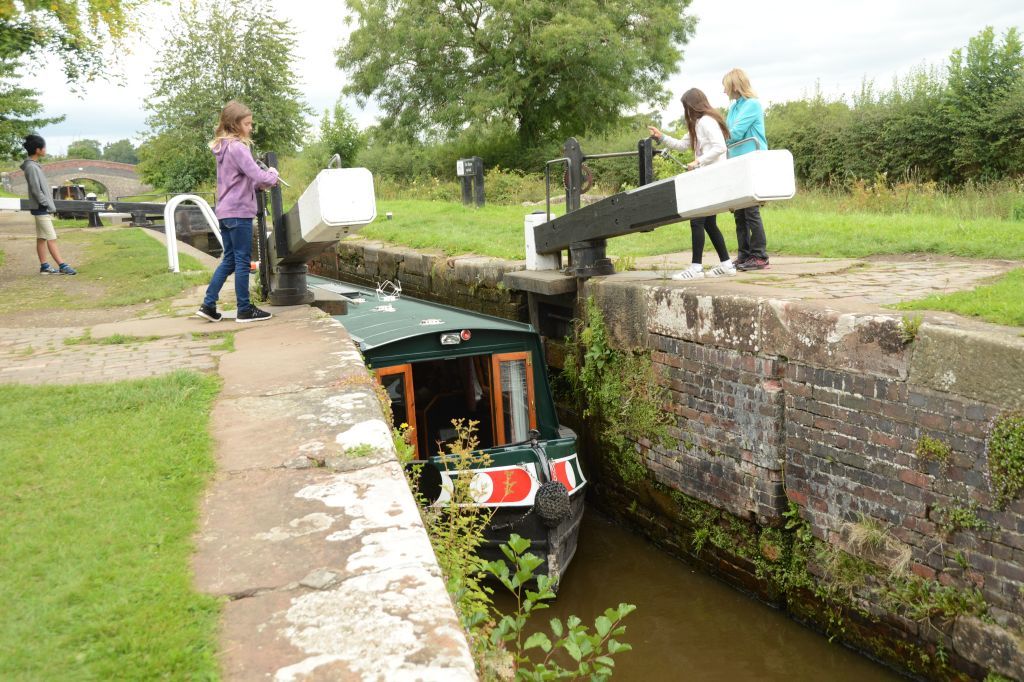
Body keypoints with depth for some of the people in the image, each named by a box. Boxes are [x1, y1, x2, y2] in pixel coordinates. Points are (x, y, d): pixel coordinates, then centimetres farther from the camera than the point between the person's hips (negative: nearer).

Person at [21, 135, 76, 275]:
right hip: (41, 208, -9)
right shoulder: (31, 167, -16)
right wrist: (49, 205, -14)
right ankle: (62, 266, -7)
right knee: (52, 238, -8)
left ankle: (44, 266, 13)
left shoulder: (35, 165, 13)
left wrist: (49, 205, 13)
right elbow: (36, 190, -18)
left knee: (41, 238, 10)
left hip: (42, 208, 9)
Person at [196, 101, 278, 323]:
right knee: (243, 261, -1)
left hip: (224, 211, 9)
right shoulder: (237, 147, -15)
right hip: (239, 212, -9)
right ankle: (244, 310, 6)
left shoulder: (223, 147, 14)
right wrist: (272, 175, 0)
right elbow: (259, 177, -20)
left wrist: (260, 184, 6)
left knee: (229, 260, 14)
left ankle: (208, 305, 13)